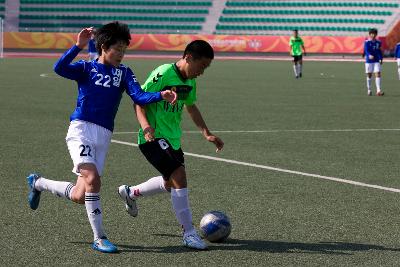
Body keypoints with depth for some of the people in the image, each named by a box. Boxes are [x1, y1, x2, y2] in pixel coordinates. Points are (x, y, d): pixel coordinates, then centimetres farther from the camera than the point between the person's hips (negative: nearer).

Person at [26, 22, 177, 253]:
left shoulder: (123, 72, 11)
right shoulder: (87, 68, 2)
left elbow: (139, 96, -3)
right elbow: (60, 68, -17)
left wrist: (161, 95, -21)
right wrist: (79, 47, -27)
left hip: (104, 136, 4)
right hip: (81, 129, -4)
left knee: (79, 196, 3)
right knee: (92, 179, -22)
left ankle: (38, 183, 33)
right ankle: (100, 238, -10)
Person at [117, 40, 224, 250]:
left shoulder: (190, 81, 8)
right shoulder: (163, 74, -19)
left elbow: (191, 106, 24)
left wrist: (207, 133, 19)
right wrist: (146, 126, -33)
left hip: (172, 138, 10)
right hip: (154, 138, -10)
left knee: (171, 183, 21)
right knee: (179, 176, -20)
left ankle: (130, 193, 45)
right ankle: (188, 233, -12)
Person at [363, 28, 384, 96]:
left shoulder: (378, 42, 7)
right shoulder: (367, 42, -7)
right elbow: (366, 50, -20)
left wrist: (381, 59, 14)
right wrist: (369, 55, -38)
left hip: (377, 61, 3)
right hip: (369, 61, -3)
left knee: (378, 74, -8)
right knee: (369, 75, 7)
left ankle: (378, 90, -12)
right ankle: (369, 90, 20)